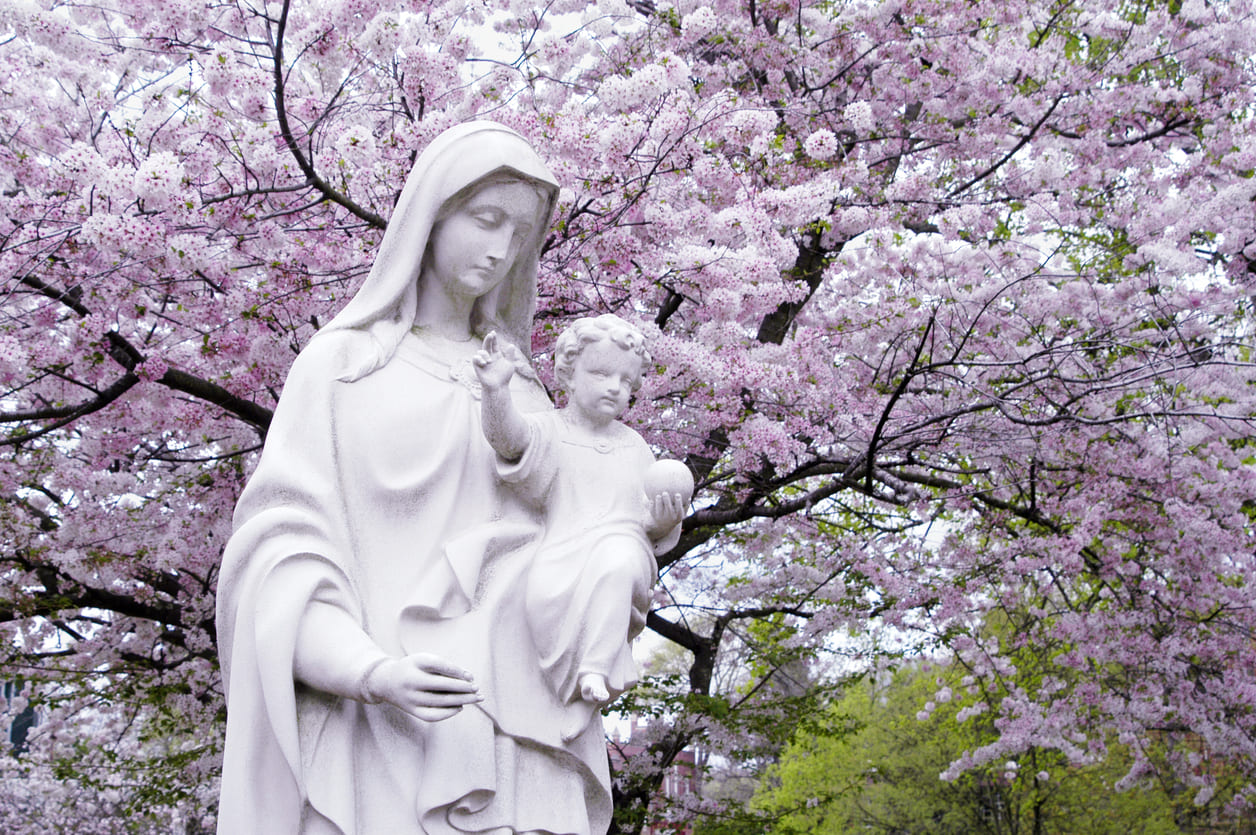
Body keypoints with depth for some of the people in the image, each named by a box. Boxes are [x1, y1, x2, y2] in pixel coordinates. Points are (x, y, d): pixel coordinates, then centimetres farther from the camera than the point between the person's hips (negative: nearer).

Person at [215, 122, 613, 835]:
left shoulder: (519, 390, 22)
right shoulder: (337, 364, 10)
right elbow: (282, 543, -2)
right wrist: (371, 675, -20)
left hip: (511, 725, 4)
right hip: (376, 722, -4)